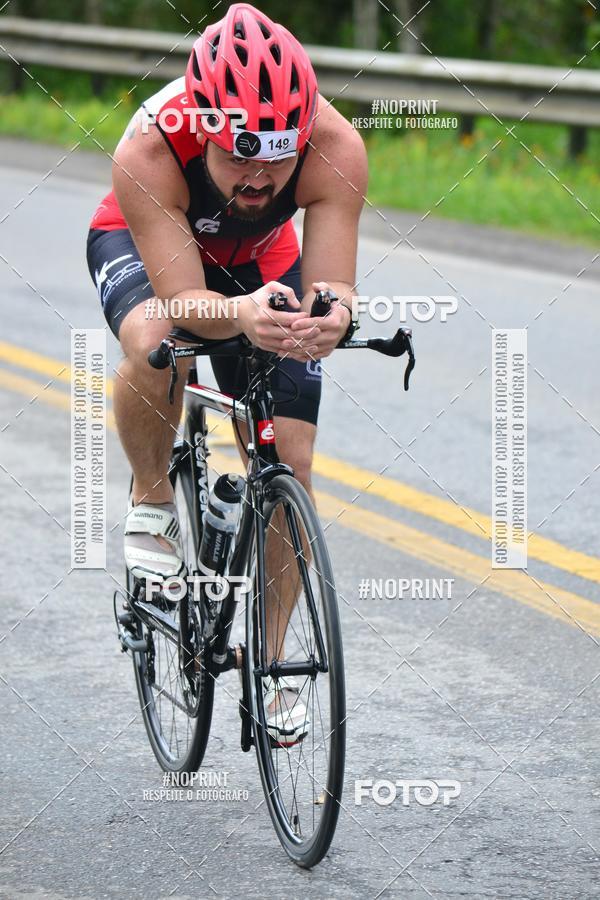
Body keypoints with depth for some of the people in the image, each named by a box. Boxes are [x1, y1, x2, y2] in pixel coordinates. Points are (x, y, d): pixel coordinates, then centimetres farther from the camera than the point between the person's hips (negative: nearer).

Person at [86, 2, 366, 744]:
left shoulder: (335, 149, -37)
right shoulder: (148, 152, -41)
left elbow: (333, 286, -37)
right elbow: (185, 302, -43)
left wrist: (329, 315, -61)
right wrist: (242, 315, -65)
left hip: (261, 263, 2)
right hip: (140, 243, -2)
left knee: (288, 466, -6)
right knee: (154, 347, -37)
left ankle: (270, 658, 14)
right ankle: (152, 499, -8)